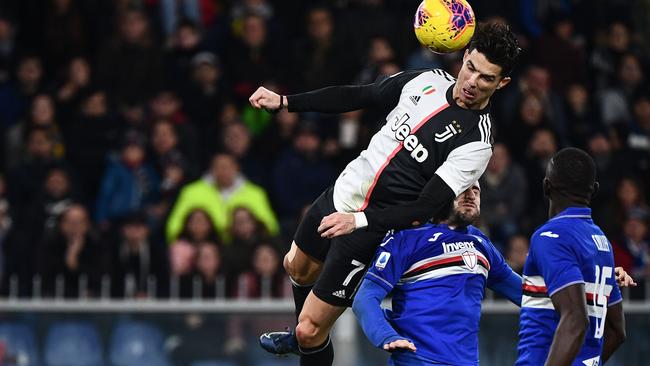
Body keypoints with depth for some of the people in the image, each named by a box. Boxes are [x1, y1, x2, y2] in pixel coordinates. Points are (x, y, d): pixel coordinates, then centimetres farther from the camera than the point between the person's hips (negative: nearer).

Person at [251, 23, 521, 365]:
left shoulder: (477, 141, -22)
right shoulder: (428, 80, -4)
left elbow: (427, 207, -26)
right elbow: (358, 96, 9)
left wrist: (360, 220, -35)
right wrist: (284, 101, 8)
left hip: (373, 231, -7)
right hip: (340, 194, 7)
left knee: (310, 331, -7)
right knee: (297, 269, 31)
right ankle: (302, 336, 60)